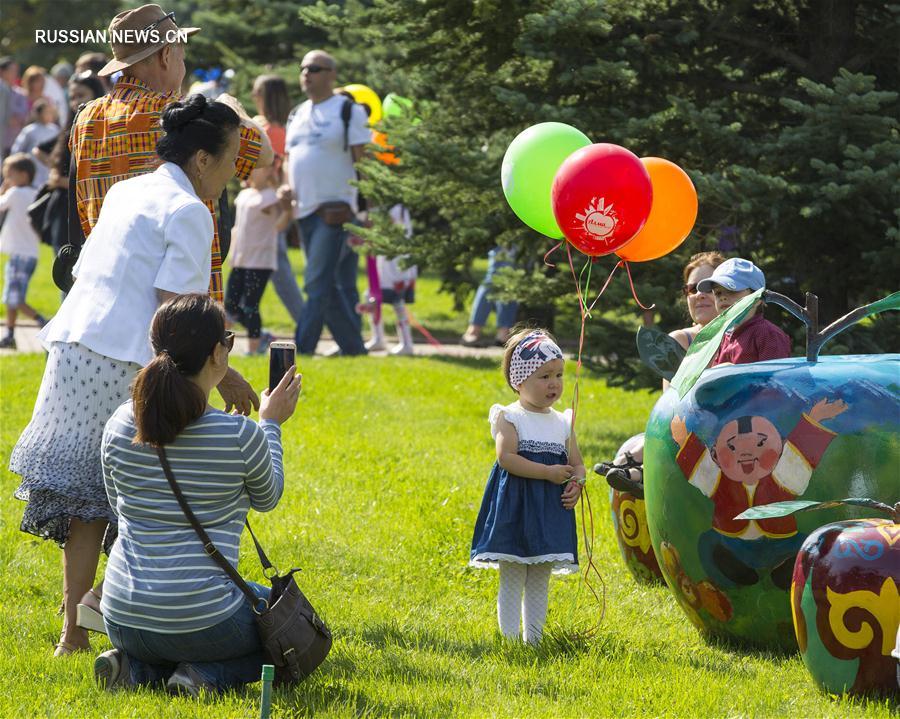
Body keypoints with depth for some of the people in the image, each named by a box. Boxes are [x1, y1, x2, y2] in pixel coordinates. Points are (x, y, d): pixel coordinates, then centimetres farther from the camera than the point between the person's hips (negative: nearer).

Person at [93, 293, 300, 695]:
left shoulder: (120, 425, -4)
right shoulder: (240, 435, -16)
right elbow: (267, 498, 7)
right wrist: (271, 425, 21)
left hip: (123, 617, 5)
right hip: (201, 620, -5)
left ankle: (137, 668, 5)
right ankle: (207, 675, -2)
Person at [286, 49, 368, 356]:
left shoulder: (349, 111, -3)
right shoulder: (298, 116, 18)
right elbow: (291, 158, 24)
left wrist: (364, 212, -14)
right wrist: (288, 191, 4)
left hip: (336, 210, -7)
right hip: (306, 211, 7)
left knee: (319, 284, -13)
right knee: (334, 287, 10)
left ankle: (302, 349, -16)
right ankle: (353, 348, 16)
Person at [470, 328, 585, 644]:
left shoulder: (563, 422, 11)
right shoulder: (509, 417, -5)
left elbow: (577, 464, 14)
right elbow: (507, 457, -17)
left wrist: (576, 484, -9)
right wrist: (548, 472, -21)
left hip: (552, 509, 5)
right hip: (516, 508, -5)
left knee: (539, 582, 10)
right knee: (512, 580, -2)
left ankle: (534, 638, 16)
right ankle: (511, 639, 0)